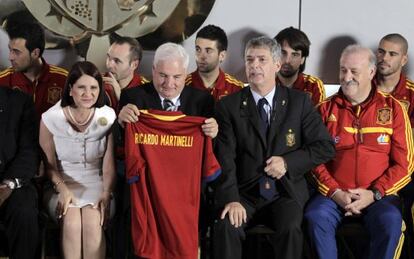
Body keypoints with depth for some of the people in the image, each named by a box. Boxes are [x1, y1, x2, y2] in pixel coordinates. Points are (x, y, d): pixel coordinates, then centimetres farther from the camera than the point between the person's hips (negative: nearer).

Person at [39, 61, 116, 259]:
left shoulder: (108, 117, -4)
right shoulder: (51, 118, -6)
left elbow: (109, 165, -1)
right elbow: (49, 164, 1)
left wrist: (106, 194, -18)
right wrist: (63, 190, -16)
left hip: (95, 183, 1)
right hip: (62, 184, 0)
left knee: (93, 221, -30)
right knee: (72, 221, -30)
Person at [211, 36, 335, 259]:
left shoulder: (299, 102, 5)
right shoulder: (229, 106, 3)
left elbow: (325, 147, 4)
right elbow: (224, 158, -5)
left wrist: (288, 162, -10)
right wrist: (231, 199, -20)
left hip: (286, 192, 0)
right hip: (245, 193, 0)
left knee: (291, 228, -30)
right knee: (226, 226, -29)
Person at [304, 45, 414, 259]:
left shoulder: (393, 108, 6)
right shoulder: (326, 109, 9)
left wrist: (374, 194, -9)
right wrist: (335, 192, -10)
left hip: (378, 195, -1)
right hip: (333, 194, 1)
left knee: (390, 222, -31)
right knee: (316, 217, -30)